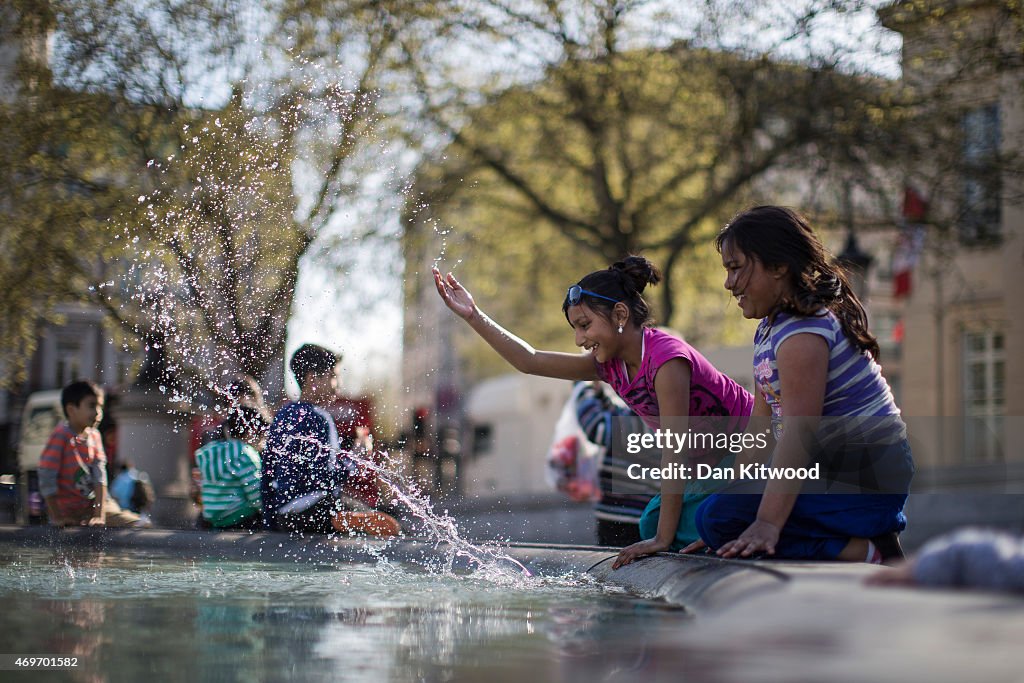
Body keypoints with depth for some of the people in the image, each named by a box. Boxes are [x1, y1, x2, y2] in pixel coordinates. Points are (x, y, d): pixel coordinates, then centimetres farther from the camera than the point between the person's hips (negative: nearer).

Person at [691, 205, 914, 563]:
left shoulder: (802, 332, -18)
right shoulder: (769, 329, 15)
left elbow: (799, 432, -27)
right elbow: (760, 427, 15)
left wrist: (768, 524, -33)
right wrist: (736, 490, 11)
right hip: (832, 470, 11)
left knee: (719, 519, -22)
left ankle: (871, 552, -19)